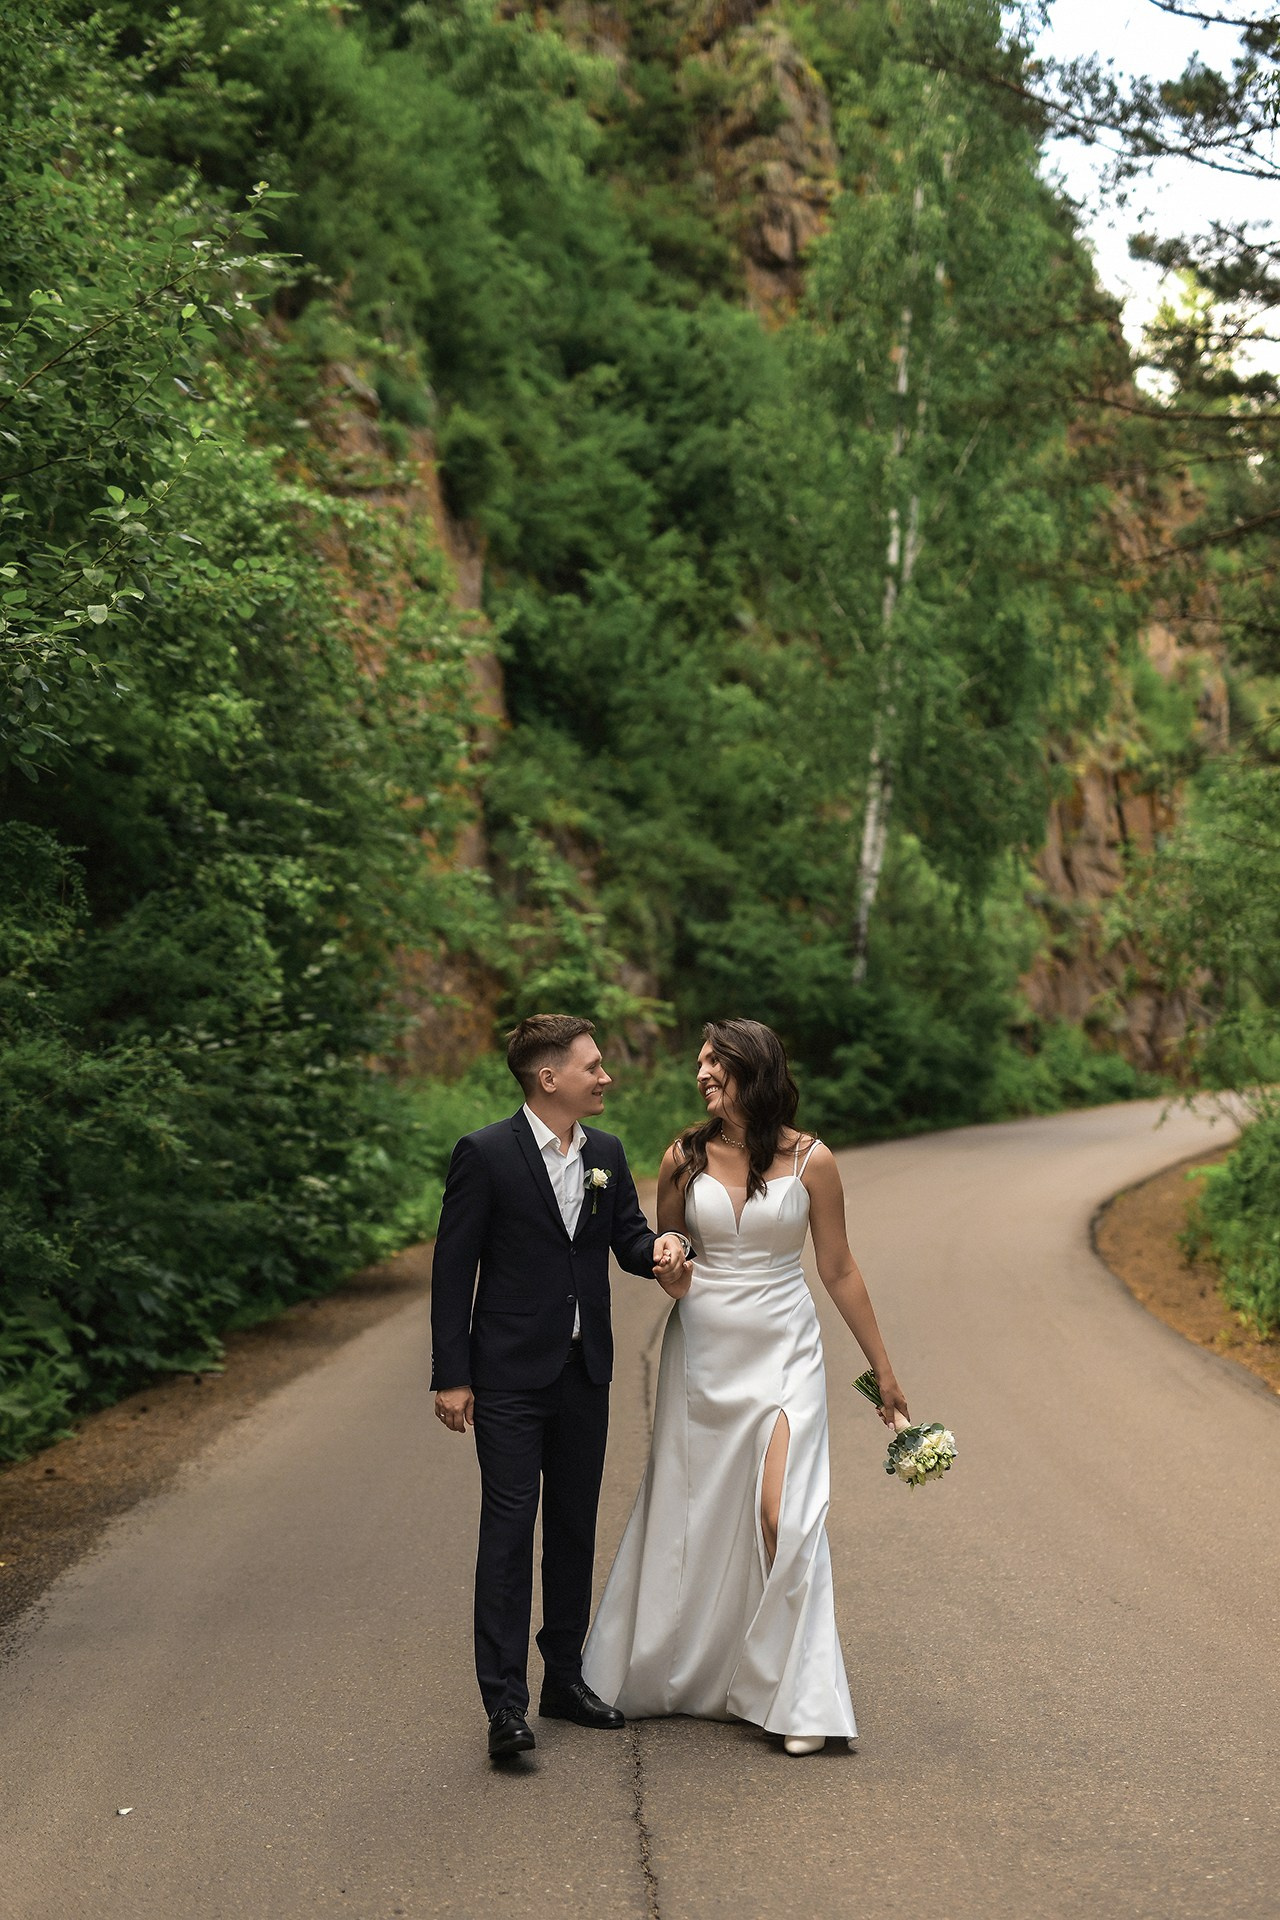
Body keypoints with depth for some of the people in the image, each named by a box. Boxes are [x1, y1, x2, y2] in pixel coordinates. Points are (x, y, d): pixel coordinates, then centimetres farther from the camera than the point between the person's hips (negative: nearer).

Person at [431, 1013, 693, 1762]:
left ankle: (566, 1678, 25)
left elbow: (630, 1239, 11)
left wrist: (665, 1245, -14)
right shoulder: (485, 1154, -11)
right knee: (509, 1527, -8)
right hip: (510, 1375, -6)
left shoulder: (607, 1153, 7)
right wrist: (452, 1376, -12)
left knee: (576, 1528, 13)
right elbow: (453, 1270, -9)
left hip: (586, 1371, 6)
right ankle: (506, 1702, -5)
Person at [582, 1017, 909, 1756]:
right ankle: (659, 1669, 30)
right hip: (702, 1352, 2)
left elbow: (840, 1269, 1)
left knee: (781, 1511, -14)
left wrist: (883, 1368, 5)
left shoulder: (810, 1160, -6)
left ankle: (801, 1697, -3)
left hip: (782, 1350, -2)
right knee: (687, 1513, 10)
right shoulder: (685, 1158, -1)